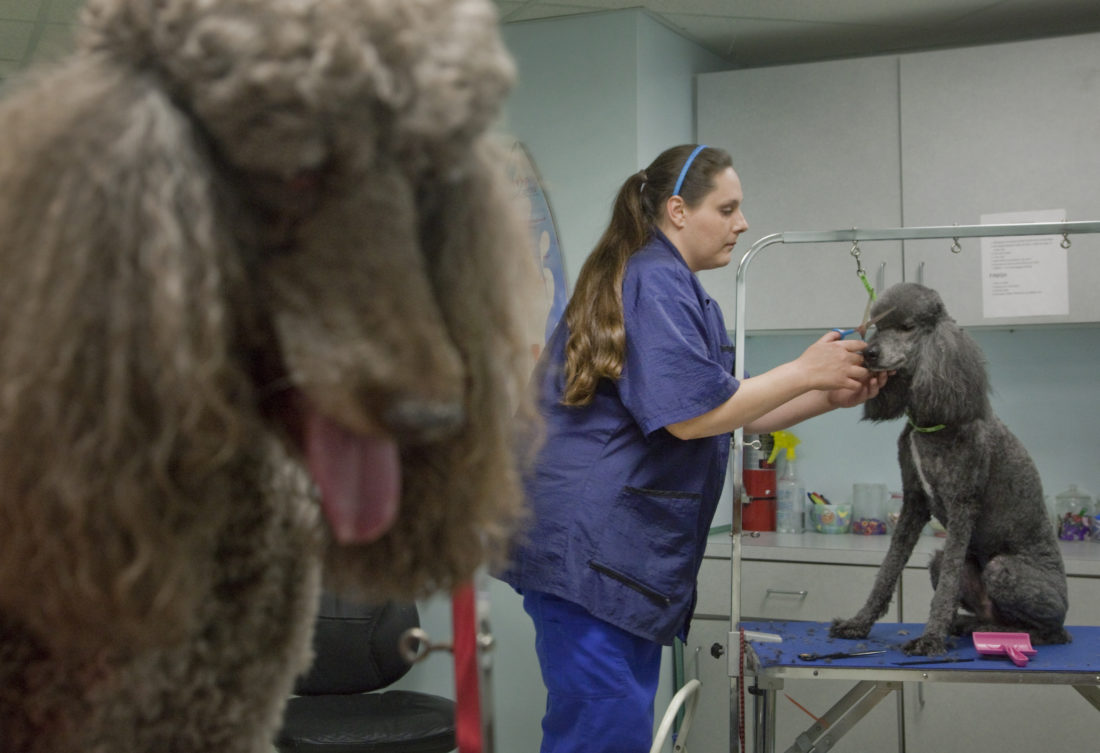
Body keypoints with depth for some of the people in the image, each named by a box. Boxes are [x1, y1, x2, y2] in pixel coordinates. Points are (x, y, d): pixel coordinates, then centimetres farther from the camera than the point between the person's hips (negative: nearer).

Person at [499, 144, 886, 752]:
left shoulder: (665, 282, 22)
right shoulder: (655, 281, -11)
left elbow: (735, 414, 24)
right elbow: (690, 415, -17)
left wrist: (832, 396, 11)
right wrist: (804, 372, -8)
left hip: (625, 550, 11)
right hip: (587, 546, -11)